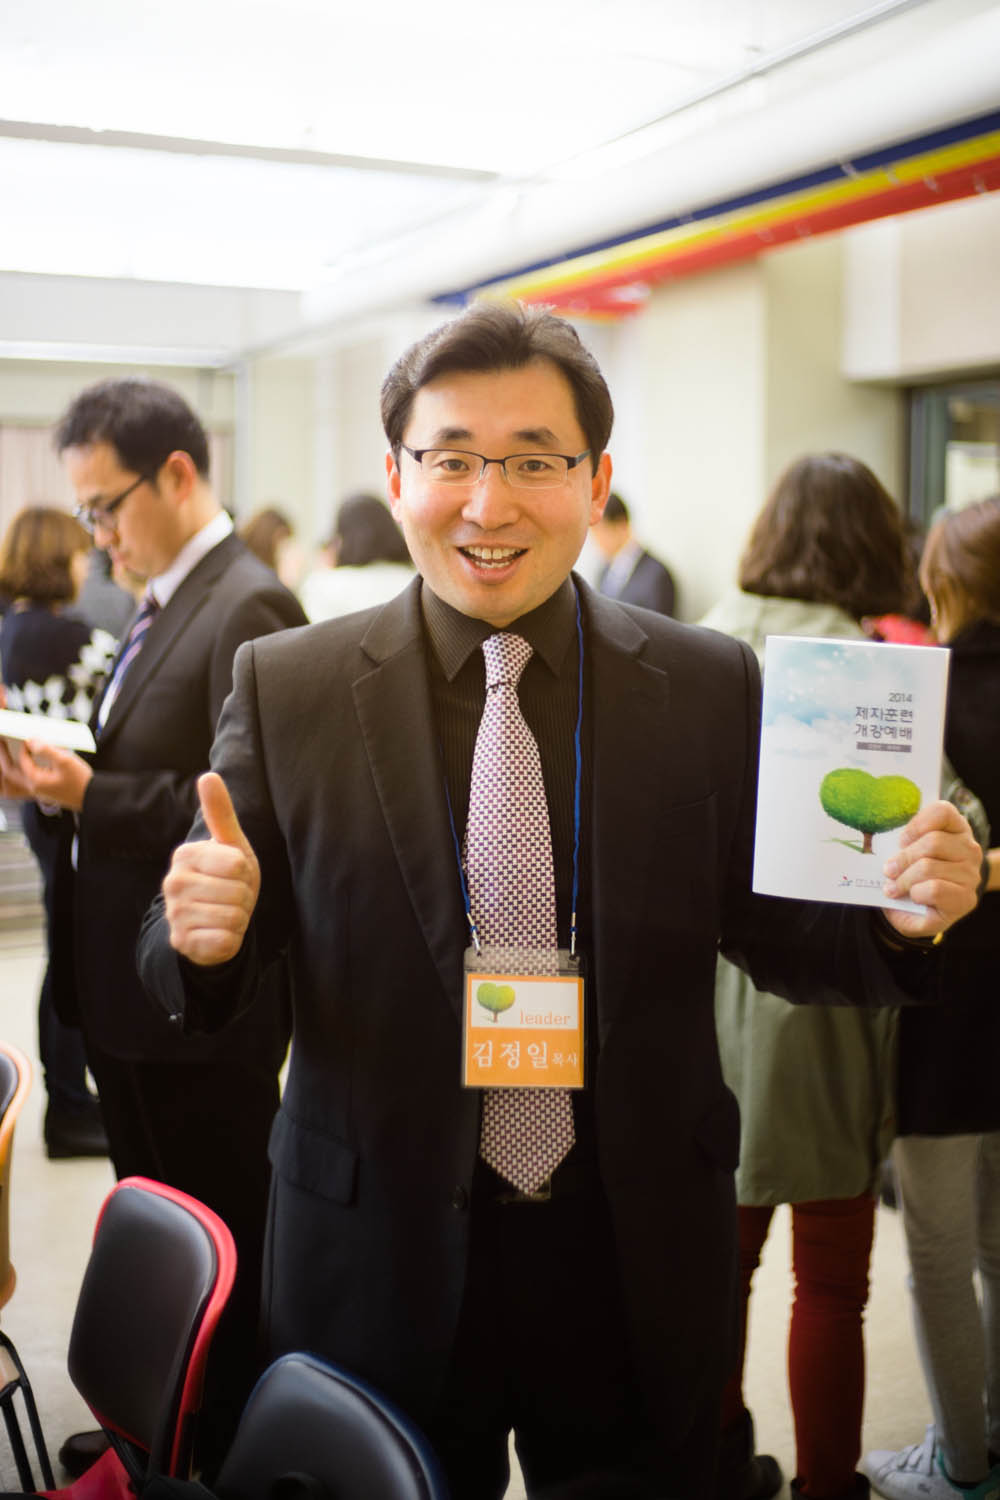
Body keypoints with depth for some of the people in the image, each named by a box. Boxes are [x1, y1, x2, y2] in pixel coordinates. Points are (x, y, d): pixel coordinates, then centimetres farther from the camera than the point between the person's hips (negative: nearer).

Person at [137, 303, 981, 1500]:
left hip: (637, 1265, 1)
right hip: (382, 1265, 0)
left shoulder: (712, 687, -4)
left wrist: (902, 915, -18)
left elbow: (769, 934, 2)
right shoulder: (285, 689, -5)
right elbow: (190, 984, -3)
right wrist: (203, 933, -25)